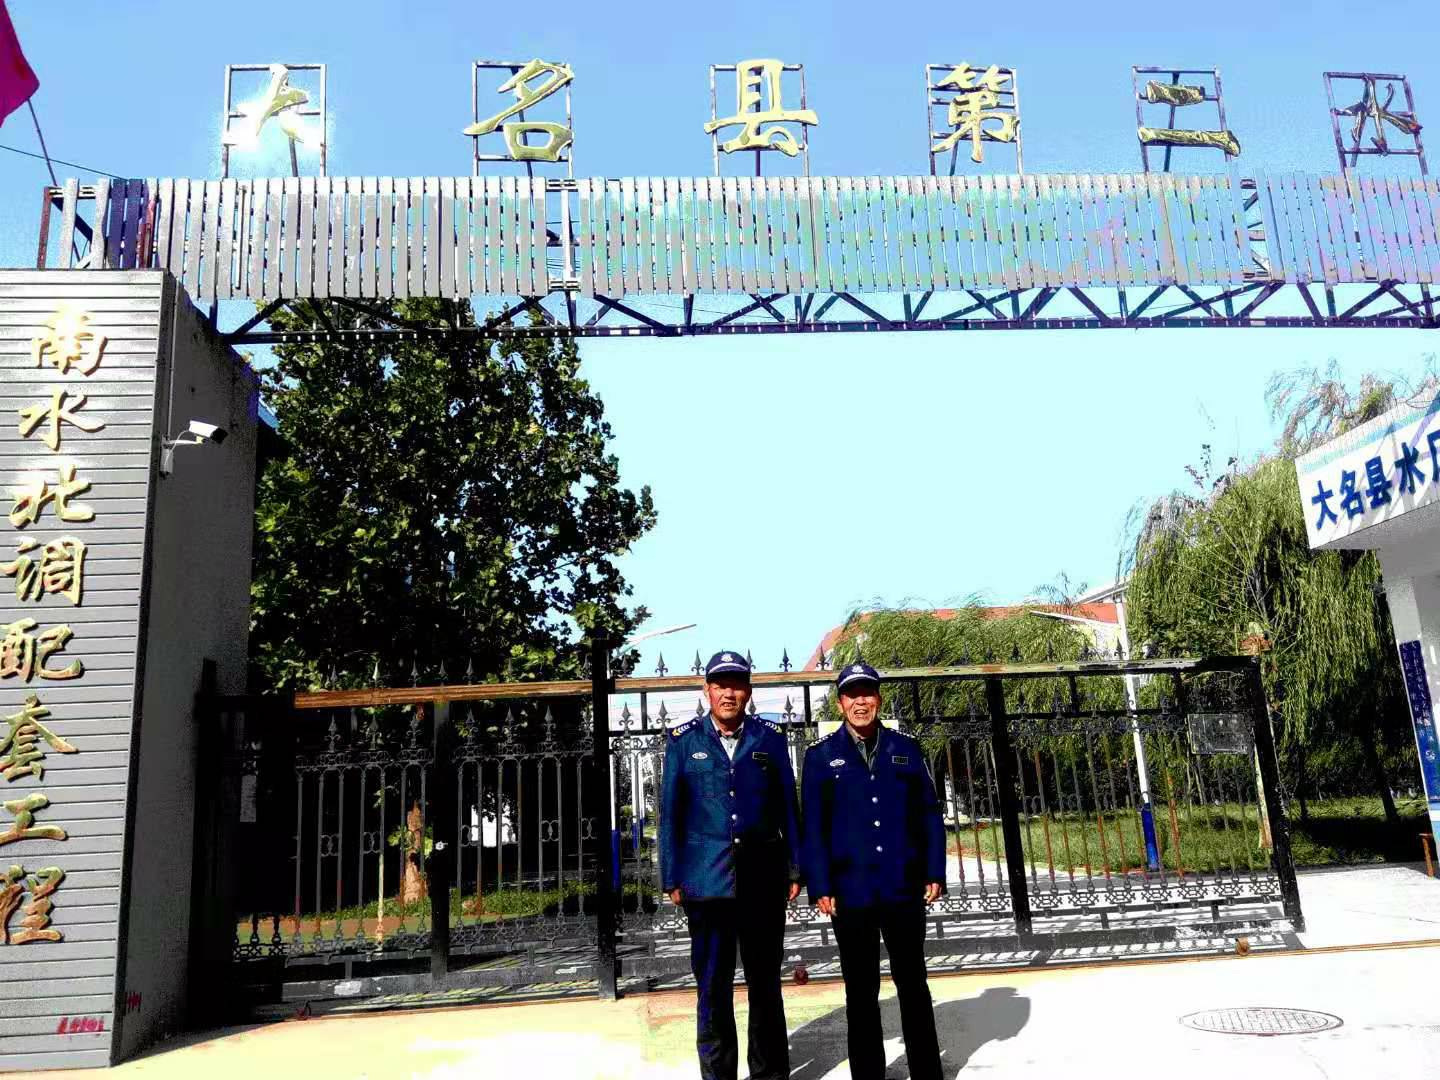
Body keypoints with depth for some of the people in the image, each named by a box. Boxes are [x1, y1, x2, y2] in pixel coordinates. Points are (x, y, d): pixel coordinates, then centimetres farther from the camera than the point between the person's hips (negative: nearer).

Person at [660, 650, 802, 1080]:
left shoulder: (770, 737, 4)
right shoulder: (683, 740, 1)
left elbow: (788, 806, 6)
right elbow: (670, 812, 2)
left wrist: (794, 868, 2)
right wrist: (671, 878, -1)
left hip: (763, 877, 1)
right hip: (707, 878, -1)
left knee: (766, 981, 12)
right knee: (712, 984, 5)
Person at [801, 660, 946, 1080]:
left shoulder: (906, 749, 7)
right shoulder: (821, 756, 2)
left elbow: (929, 814, 7)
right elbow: (813, 826, -1)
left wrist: (934, 872, 0)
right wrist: (820, 887, -7)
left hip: (904, 888, 1)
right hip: (851, 890, -1)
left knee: (913, 983, 13)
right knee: (861, 990, 10)